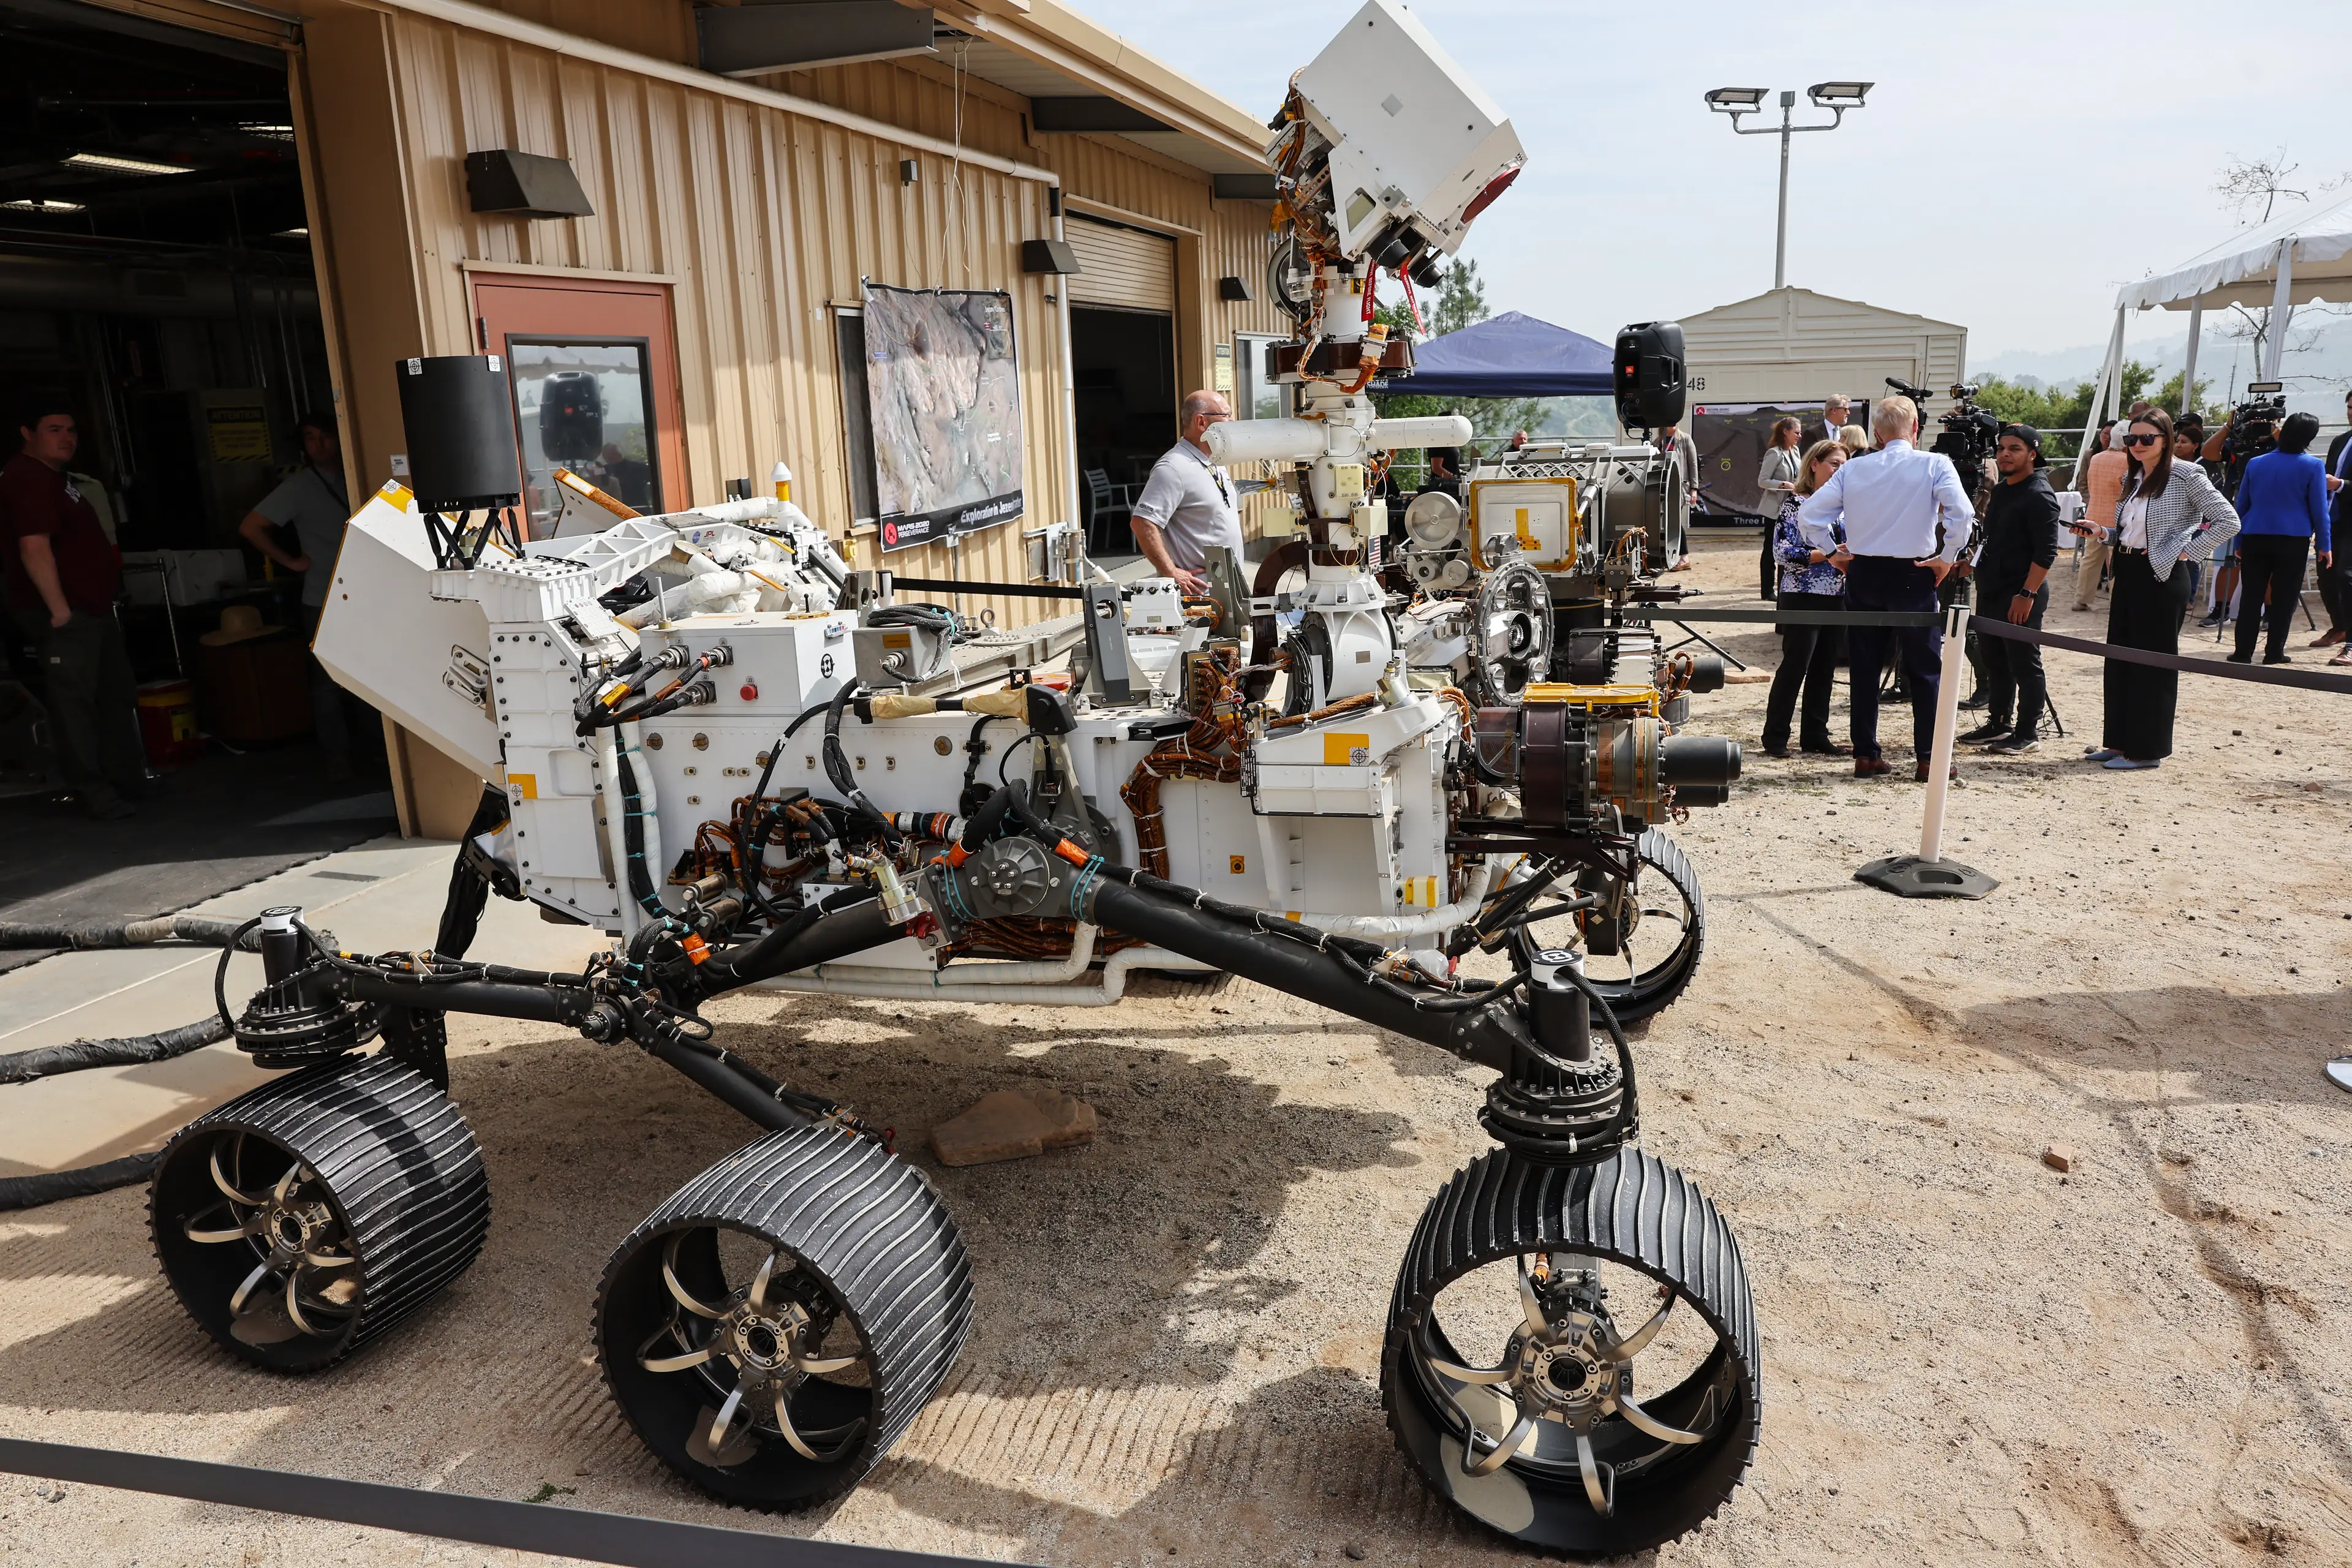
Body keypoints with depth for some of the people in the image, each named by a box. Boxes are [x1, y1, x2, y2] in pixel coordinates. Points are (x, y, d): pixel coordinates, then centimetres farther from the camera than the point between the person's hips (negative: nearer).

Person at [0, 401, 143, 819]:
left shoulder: (53, 477, 19)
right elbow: (34, 548, -24)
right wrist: (59, 609, -24)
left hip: (93, 610, 11)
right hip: (65, 616, -11)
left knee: (117, 695, 16)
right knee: (74, 703, -5)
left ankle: (129, 781, 25)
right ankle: (96, 795, -1)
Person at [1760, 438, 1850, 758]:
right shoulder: (1795, 503, -6)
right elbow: (1783, 550, -15)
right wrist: (1825, 555, -20)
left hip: (1835, 597, 7)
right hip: (1803, 597, -7)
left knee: (1825, 668, 9)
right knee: (1794, 666, -6)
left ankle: (1815, 735, 16)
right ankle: (1775, 737, 1)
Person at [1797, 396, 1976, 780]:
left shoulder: (1853, 469, 2)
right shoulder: (1934, 465, -6)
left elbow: (1808, 514, -2)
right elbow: (1962, 513, -18)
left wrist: (1833, 551, 8)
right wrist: (1948, 558, -7)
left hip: (1863, 574, 3)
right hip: (1912, 575, -3)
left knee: (1864, 668, 10)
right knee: (1925, 669, 7)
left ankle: (1865, 755, 13)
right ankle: (1928, 758, 7)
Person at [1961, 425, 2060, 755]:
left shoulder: (2040, 495, -13)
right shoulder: (2000, 490, 15)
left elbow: (2046, 553, -18)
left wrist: (2027, 594, -22)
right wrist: (1973, 563, 17)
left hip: (2022, 596, -9)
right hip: (1993, 591, 9)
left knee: (2025, 664, -3)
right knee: (1994, 661, 15)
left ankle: (2028, 733, 4)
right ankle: (1999, 723, 25)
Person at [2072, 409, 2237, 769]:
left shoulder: (2185, 475, -9)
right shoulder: (2132, 479, 14)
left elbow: (2228, 522, -11)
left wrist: (2187, 551, -12)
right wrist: (2100, 530, 3)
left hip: (2162, 577, -8)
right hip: (2127, 573, 8)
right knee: (2119, 657, 10)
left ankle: (2146, 749, 5)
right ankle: (2120, 741, 20)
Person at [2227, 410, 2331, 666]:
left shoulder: (2255, 463, 6)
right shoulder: (2313, 466, -3)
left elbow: (2241, 506, 9)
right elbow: (2319, 509, -3)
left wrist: (2239, 542, 16)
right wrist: (2324, 545, 3)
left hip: (2255, 538, 2)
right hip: (2294, 539, -2)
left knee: (2251, 596, 4)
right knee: (2285, 597, 5)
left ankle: (2243, 653, 3)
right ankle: (2274, 653, 7)